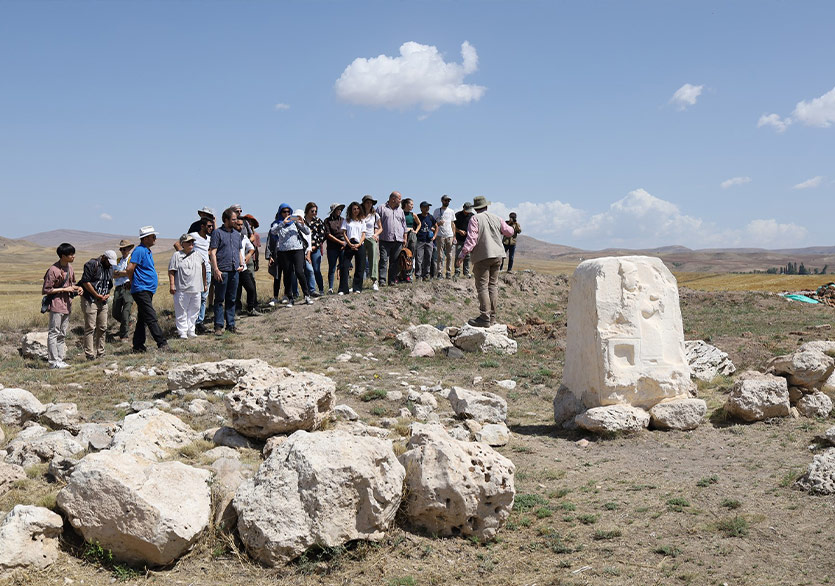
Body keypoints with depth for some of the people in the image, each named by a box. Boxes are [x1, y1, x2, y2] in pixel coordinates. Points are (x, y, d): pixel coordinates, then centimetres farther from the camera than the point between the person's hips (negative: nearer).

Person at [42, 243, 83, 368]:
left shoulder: (69, 267, 8)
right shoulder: (53, 270, -16)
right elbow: (46, 290, -15)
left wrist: (76, 288, 2)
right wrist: (64, 289, -16)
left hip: (67, 304, 8)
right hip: (56, 305, -8)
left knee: (62, 334, 12)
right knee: (54, 333, -4)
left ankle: (60, 360, 18)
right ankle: (53, 361, -2)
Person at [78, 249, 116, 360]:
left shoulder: (110, 268, 14)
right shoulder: (92, 264, -11)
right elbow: (86, 282, -15)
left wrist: (108, 294, 4)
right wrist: (97, 295, -12)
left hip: (103, 301, 8)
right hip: (90, 300, -8)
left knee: (103, 328, 8)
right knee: (90, 328, -7)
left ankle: (100, 353, 16)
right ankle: (90, 355, -6)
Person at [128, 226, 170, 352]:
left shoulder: (147, 251, 18)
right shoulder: (139, 250, -12)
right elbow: (130, 269, -18)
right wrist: (133, 282, -3)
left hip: (148, 290, 10)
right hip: (141, 290, -10)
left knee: (142, 319, 10)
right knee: (151, 318, -13)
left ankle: (138, 346, 14)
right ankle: (162, 344, -17)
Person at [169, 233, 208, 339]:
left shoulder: (198, 255, 12)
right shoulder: (177, 256, 0)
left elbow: (203, 270, 21)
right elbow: (171, 271, -2)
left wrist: (205, 284, 21)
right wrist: (172, 285, -9)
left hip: (196, 289, 4)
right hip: (181, 289, -4)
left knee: (194, 310, 8)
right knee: (181, 312, -1)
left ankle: (191, 330, 17)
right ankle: (182, 332, 5)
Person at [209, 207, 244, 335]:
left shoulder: (237, 234, 17)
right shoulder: (217, 233, -3)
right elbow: (212, 252, -8)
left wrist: (241, 264, 9)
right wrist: (216, 269, -15)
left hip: (234, 271, 6)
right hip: (222, 271, -6)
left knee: (231, 299, 10)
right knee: (220, 299, -1)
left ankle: (231, 324, 16)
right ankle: (218, 326, 2)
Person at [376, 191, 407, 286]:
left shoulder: (400, 210, 20)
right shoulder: (381, 208, 4)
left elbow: (404, 224, 24)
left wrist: (405, 237, 18)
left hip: (398, 240, 5)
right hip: (385, 240, -5)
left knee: (394, 261, 5)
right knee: (384, 260, -9)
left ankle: (392, 280, 10)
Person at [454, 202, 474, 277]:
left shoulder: (472, 216, 8)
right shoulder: (457, 215, 1)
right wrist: (459, 231, -14)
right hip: (459, 240, -2)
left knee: (467, 256, 3)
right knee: (458, 256, -3)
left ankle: (466, 272, 10)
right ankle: (457, 271, 4)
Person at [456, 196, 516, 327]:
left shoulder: (475, 219, -7)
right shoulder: (496, 218, 9)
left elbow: (471, 239, -15)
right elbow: (509, 231, 20)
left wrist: (462, 255, -13)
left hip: (483, 256, -6)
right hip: (497, 255, 6)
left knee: (482, 286, -6)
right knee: (493, 285, 11)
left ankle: (485, 318, -12)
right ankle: (492, 316, 13)